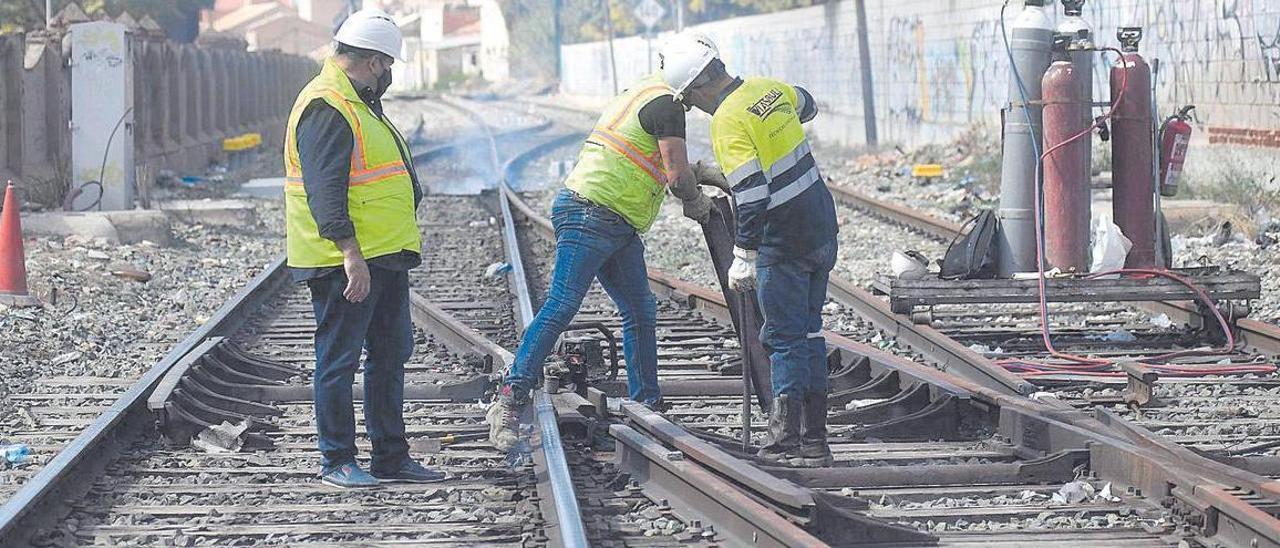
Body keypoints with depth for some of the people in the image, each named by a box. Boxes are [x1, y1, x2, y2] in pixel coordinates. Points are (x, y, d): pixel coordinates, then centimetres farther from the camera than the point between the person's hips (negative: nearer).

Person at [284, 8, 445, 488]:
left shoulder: (358, 104, 19)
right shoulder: (326, 109, -16)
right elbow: (325, 191, -23)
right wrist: (351, 255, -27)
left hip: (384, 258, 11)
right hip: (347, 263, -11)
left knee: (390, 356, 13)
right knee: (339, 362, -1)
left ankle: (392, 457, 20)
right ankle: (336, 462, 6)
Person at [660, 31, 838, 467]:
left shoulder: (728, 121, -19)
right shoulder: (771, 88, 5)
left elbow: (751, 197, -24)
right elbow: (807, 107, 29)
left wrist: (743, 258, -18)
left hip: (784, 243, -8)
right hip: (821, 227, 8)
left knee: (785, 339, -1)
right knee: (809, 333, 13)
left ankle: (785, 442, 1)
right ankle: (814, 440, 16)